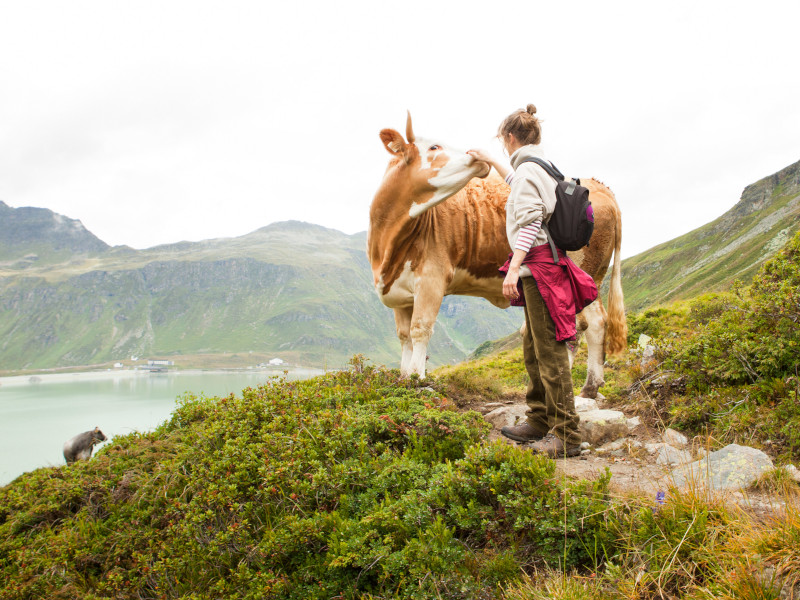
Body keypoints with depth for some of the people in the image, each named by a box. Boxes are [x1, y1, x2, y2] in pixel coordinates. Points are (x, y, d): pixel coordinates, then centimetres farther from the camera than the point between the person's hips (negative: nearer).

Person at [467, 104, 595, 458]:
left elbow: (529, 223, -20)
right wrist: (492, 163, 50)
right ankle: (539, 422, 24)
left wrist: (514, 268, -26)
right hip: (541, 266, 10)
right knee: (533, 349, 15)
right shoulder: (541, 167, 19)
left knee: (550, 350, -8)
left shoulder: (528, 169, -10)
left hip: (539, 264, -10)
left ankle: (566, 435, -4)